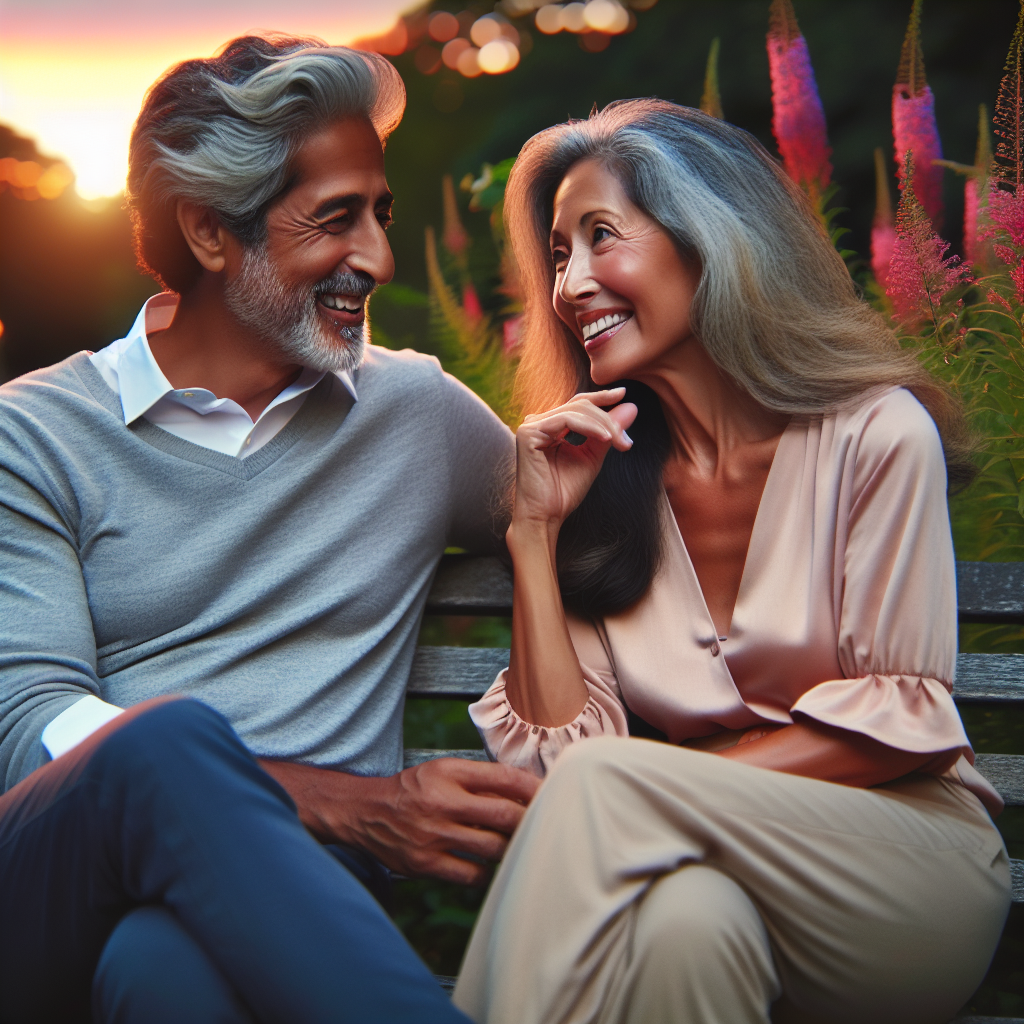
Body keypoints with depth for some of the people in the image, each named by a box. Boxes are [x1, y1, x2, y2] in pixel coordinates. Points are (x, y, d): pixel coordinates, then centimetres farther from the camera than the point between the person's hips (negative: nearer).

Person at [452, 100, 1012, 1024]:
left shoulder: (875, 436, -7)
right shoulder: (601, 471, 7)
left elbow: (904, 717, -7)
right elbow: (562, 742, 0)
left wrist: (665, 789, -14)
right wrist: (536, 529, -8)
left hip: (916, 871, -2)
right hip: (715, 858, 2)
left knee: (606, 783, -29)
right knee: (682, 915, -37)